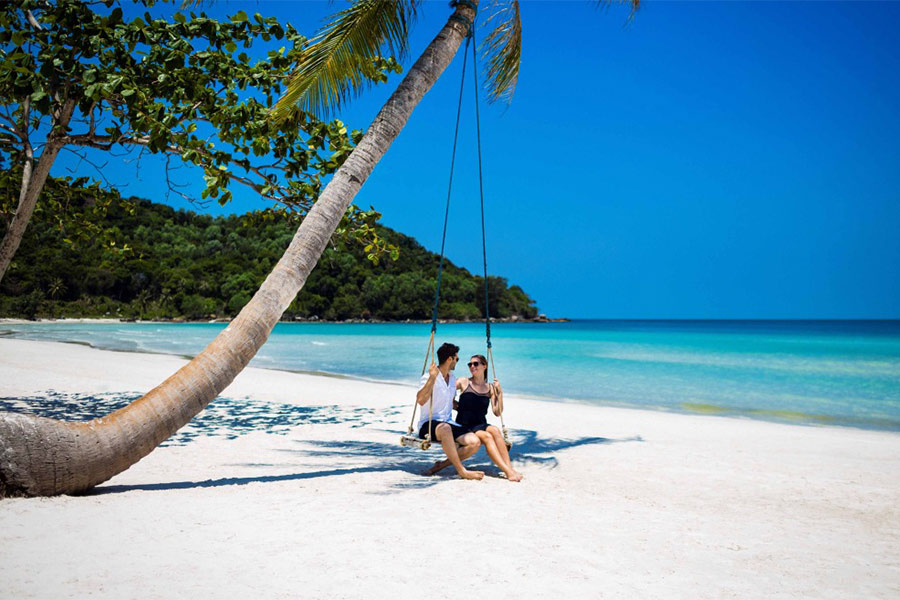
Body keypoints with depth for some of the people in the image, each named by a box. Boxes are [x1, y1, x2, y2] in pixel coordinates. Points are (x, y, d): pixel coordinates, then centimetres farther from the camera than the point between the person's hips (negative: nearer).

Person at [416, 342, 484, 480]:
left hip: (448, 423, 7)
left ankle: (442, 464, -4)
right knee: (445, 428, -43)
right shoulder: (429, 377, -9)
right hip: (428, 424, -7)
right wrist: (432, 377, -29)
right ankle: (462, 471, -32)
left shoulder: (452, 378, 17)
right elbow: (421, 400, -27)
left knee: (475, 442, -19)